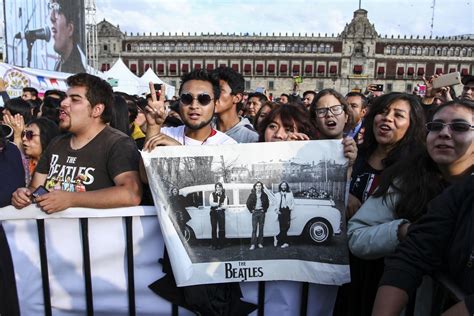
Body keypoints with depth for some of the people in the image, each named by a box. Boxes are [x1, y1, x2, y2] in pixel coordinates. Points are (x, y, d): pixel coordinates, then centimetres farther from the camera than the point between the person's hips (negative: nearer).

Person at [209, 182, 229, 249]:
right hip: (213, 213, 0)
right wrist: (219, 204, -14)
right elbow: (211, 203, -8)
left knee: (222, 229, -3)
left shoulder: (224, 196, 6)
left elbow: (225, 206, -4)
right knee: (214, 228, 2)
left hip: (221, 213, 0)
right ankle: (214, 244, 8)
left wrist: (216, 205, -13)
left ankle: (220, 244, 6)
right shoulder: (212, 194, 6)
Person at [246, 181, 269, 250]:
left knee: (261, 228, 4)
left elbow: (267, 203, 12)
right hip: (255, 212, -2)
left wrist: (264, 210, 2)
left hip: (261, 212, 2)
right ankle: (253, 244, -5)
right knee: (254, 229, -5)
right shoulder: (252, 194, 0)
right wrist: (251, 210, -1)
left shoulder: (264, 195, 4)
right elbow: (248, 203, 5)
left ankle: (260, 243, 12)